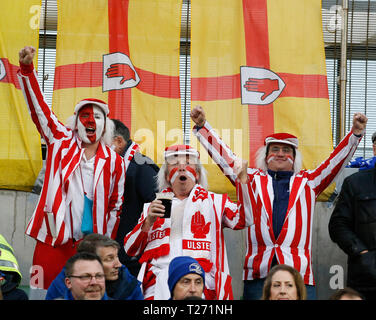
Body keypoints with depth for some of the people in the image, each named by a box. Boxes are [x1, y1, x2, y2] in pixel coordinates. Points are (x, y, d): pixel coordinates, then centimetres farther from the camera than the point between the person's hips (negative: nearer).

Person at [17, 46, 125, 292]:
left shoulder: (114, 161, 6)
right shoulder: (61, 142, 6)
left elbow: (116, 205, 12)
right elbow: (39, 108, -1)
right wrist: (27, 68, -12)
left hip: (90, 244, 1)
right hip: (52, 240, 0)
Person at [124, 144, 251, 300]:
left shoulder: (214, 201, 18)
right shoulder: (152, 206, 23)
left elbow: (243, 220, 0)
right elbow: (130, 249, 15)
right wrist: (148, 222, -2)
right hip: (158, 279, 0)